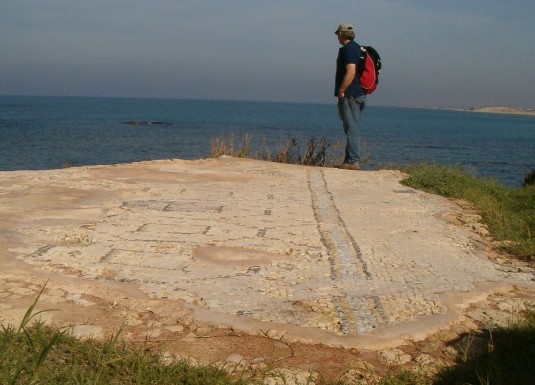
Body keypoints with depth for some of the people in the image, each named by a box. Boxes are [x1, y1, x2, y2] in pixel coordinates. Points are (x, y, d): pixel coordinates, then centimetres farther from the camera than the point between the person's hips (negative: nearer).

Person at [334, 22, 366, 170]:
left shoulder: (347, 49, -12)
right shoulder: (357, 48, 17)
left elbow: (351, 72, -22)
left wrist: (341, 91, -17)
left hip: (350, 95, -10)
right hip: (359, 94, 10)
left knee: (352, 128, -9)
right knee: (353, 129, 12)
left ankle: (353, 161, -9)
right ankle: (352, 160, 17)